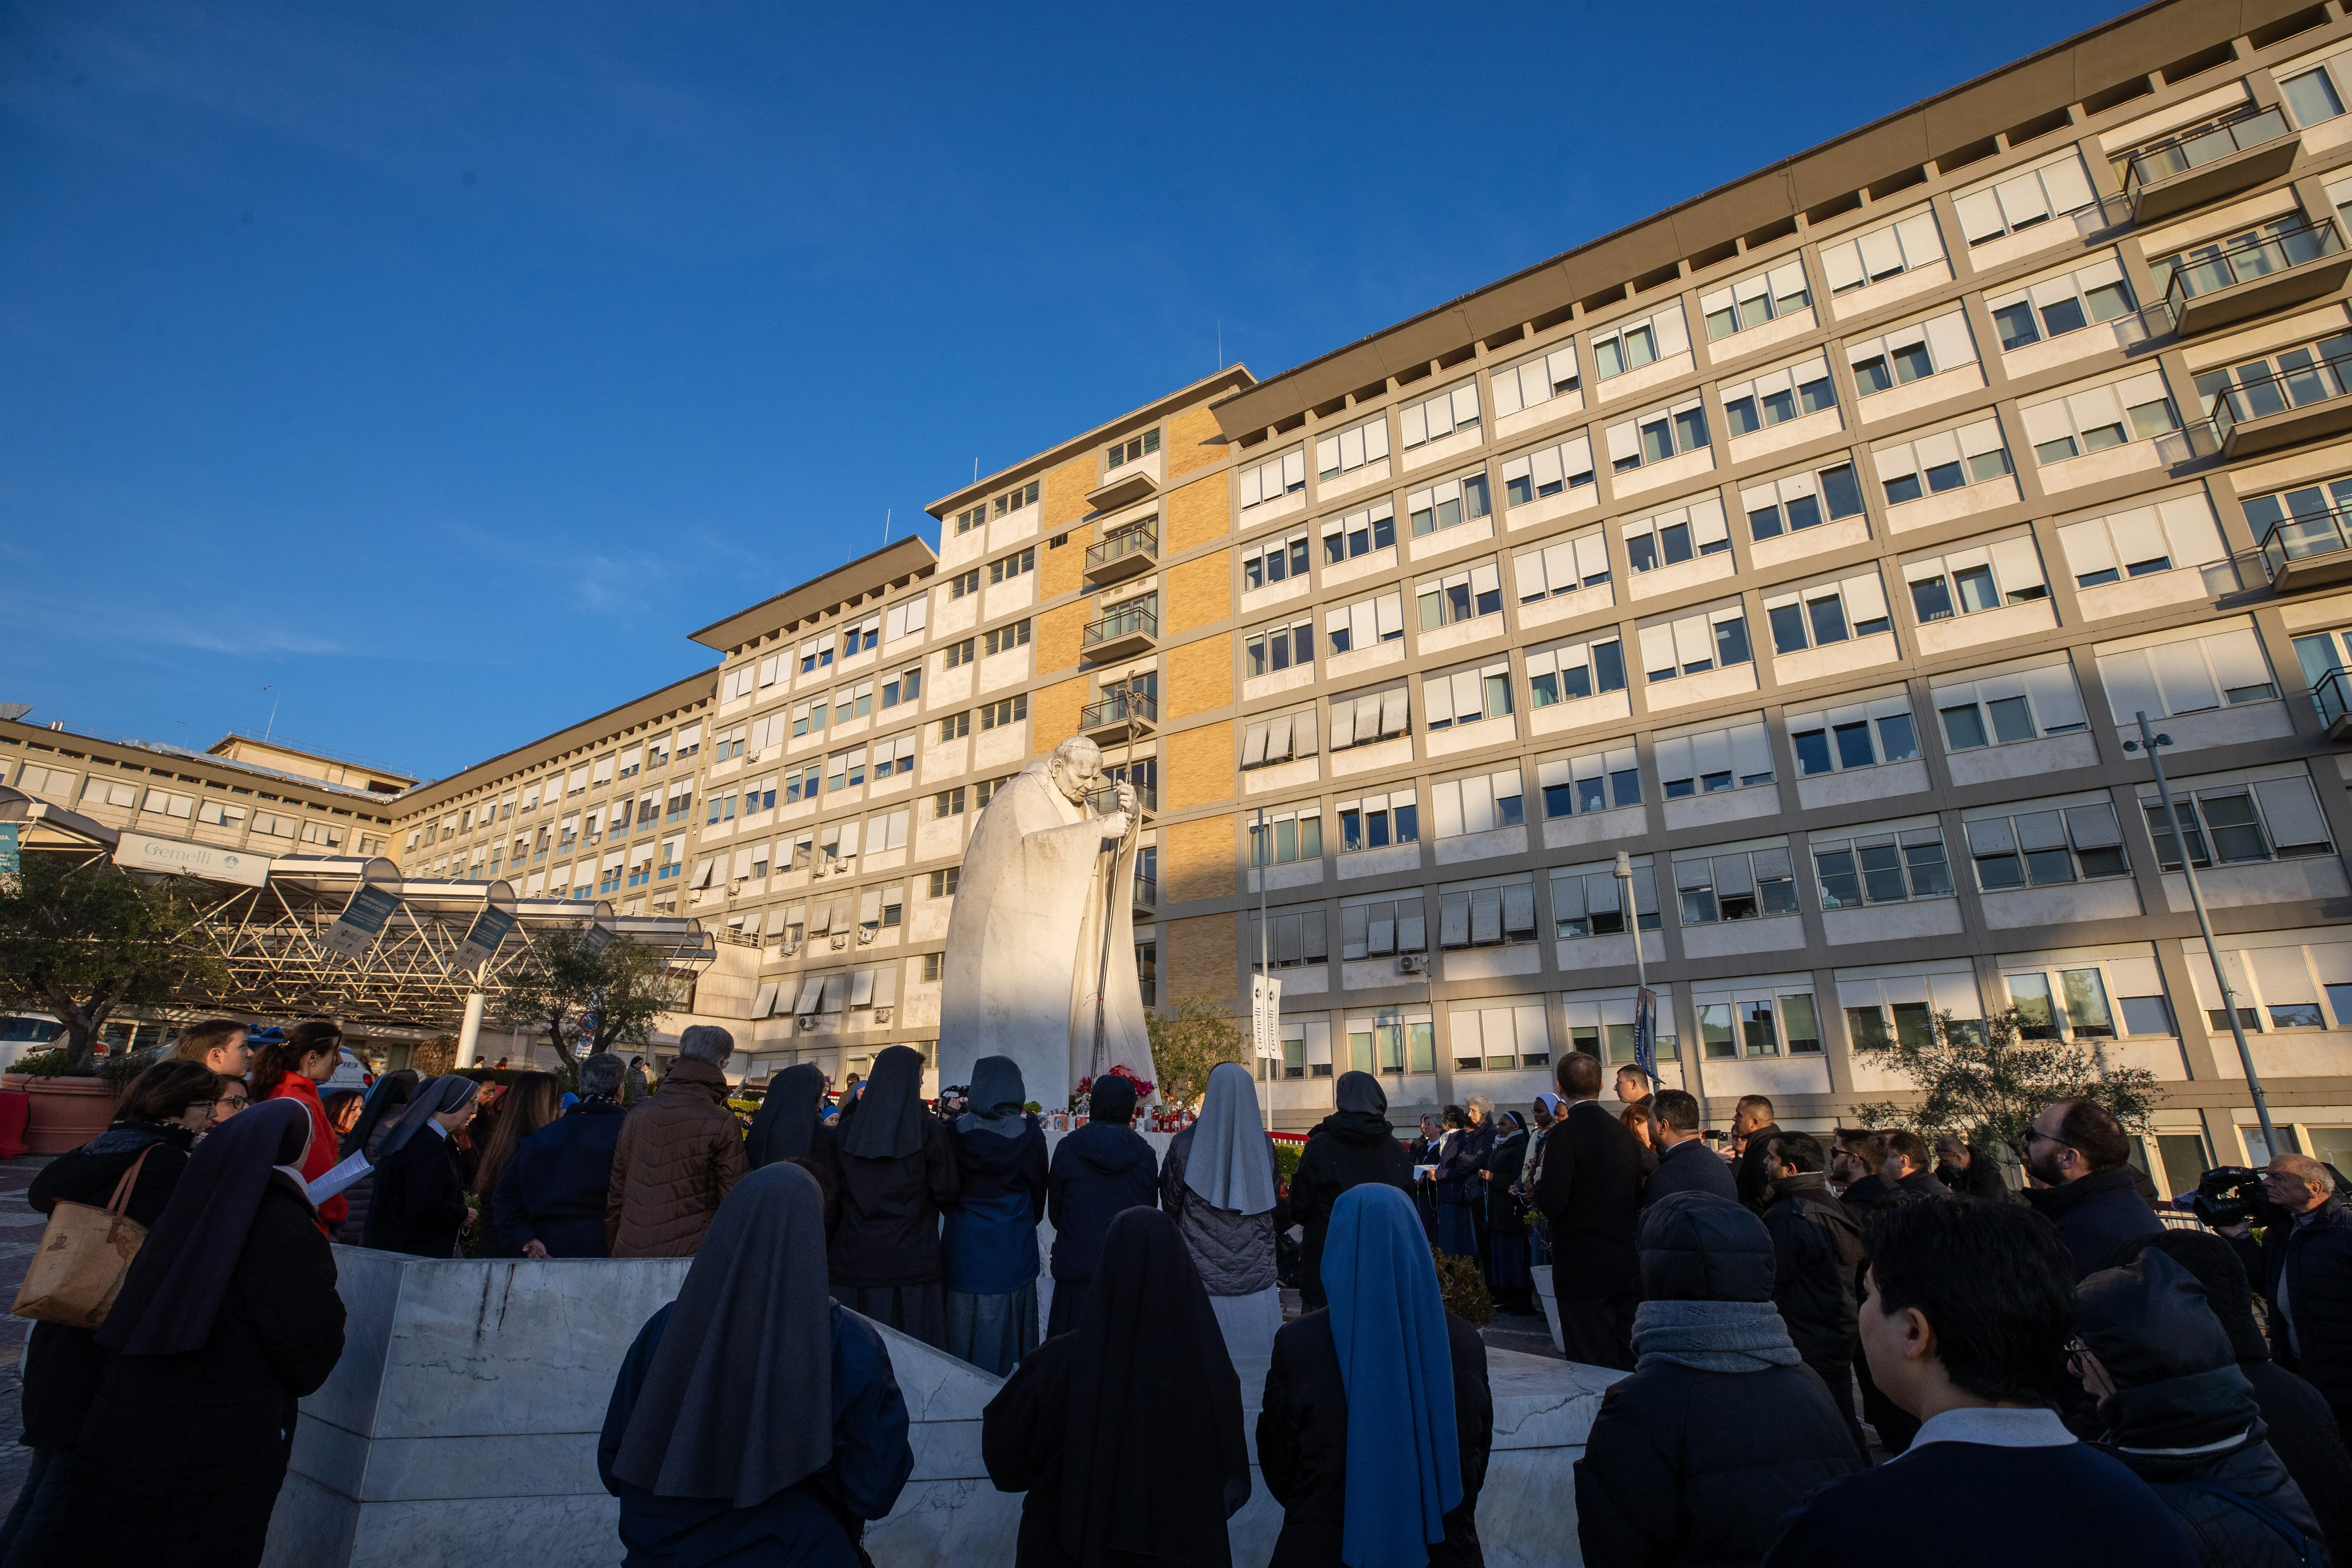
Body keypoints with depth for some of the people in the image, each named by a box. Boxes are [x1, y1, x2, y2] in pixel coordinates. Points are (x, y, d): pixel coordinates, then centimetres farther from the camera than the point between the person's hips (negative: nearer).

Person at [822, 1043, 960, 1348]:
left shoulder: (846, 1130, 1)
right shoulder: (930, 1131, -9)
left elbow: (832, 1192, 6)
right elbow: (946, 1195, -7)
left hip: (853, 1262, 3)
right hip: (911, 1263, -3)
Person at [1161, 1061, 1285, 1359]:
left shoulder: (1184, 1144, -8)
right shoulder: (1264, 1145, -2)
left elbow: (1170, 1206, 3)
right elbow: (1274, 1208, 8)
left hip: (1202, 1274, -1)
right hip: (1255, 1273, 2)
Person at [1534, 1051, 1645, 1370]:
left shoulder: (1565, 1133, -15)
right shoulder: (1624, 1133, 6)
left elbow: (1553, 1203, -20)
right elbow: (1639, 1198, 10)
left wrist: (1537, 1185, -1)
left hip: (1582, 1269, -7)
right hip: (1627, 1268, 7)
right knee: (1624, 1360, 18)